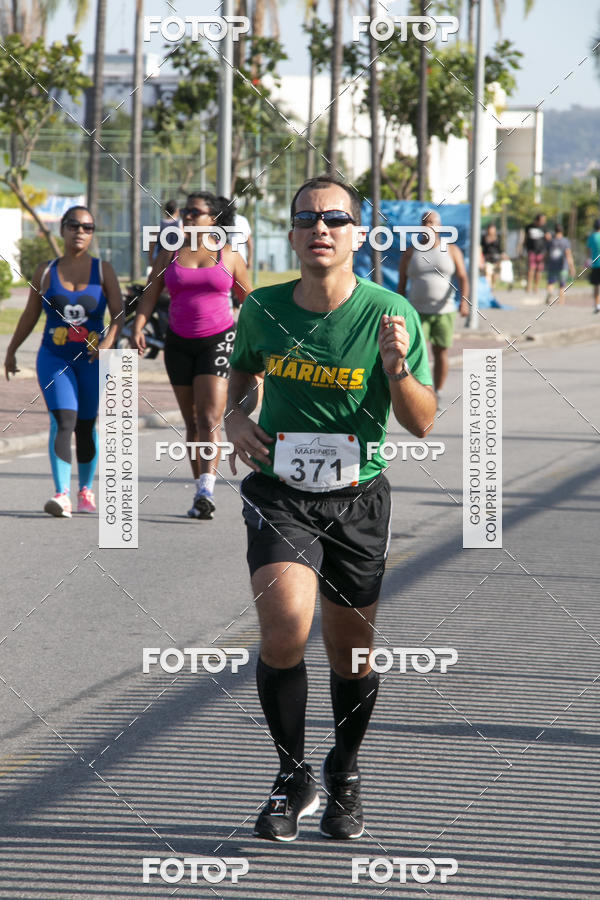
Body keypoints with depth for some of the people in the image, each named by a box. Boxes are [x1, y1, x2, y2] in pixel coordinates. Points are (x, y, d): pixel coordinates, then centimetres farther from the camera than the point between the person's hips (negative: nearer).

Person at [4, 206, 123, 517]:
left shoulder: (103, 271, 2)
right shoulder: (45, 272, 5)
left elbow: (118, 313, -6)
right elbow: (30, 315, 14)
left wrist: (109, 340, -24)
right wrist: (11, 351, 17)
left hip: (91, 361, 1)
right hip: (55, 358, -1)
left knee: (86, 426, 9)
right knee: (62, 421, -16)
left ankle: (86, 491, 28)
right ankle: (62, 495, -24)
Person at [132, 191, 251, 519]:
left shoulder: (229, 256, 3)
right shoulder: (169, 254, 7)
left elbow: (248, 298, 12)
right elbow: (150, 295, 4)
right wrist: (137, 328, -12)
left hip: (219, 340, -3)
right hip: (180, 342, 3)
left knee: (210, 417, -16)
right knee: (192, 421, 8)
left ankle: (206, 491, -25)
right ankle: (200, 492, 16)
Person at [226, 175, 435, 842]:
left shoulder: (390, 314, -10)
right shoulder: (262, 310, -4)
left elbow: (421, 423, -7)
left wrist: (397, 368, -25)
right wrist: (235, 416, -1)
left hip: (356, 497, 0)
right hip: (278, 492, 0)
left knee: (351, 651, 10)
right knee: (285, 626, -23)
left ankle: (344, 775, 38)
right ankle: (292, 776, -2)